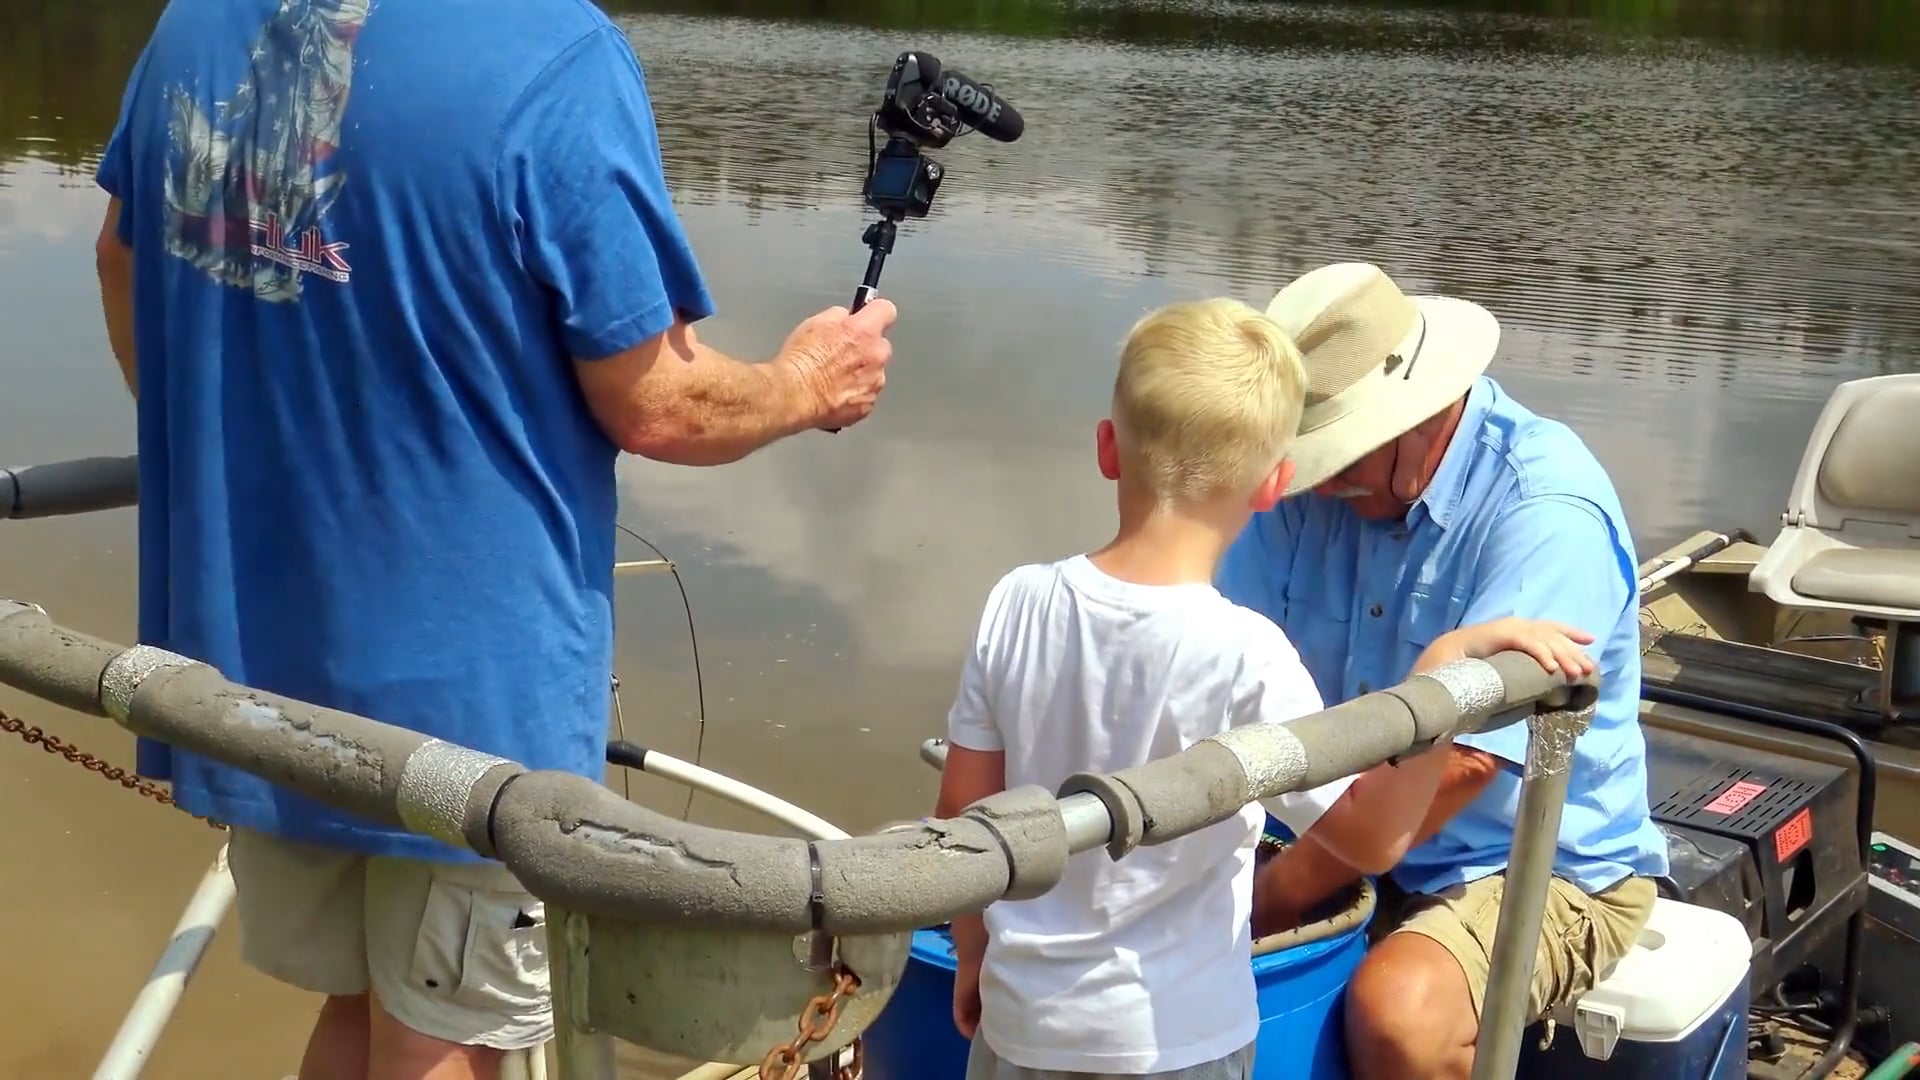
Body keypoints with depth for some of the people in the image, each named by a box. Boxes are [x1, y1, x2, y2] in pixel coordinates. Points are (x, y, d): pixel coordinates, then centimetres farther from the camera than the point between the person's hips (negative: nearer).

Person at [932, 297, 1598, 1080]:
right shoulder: (1244, 656, -21)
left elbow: (962, 810, 0)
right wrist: (1446, 666, -20)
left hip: (1023, 1015, 4)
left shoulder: (1018, 603, -9)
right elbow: (1372, 832, -17)